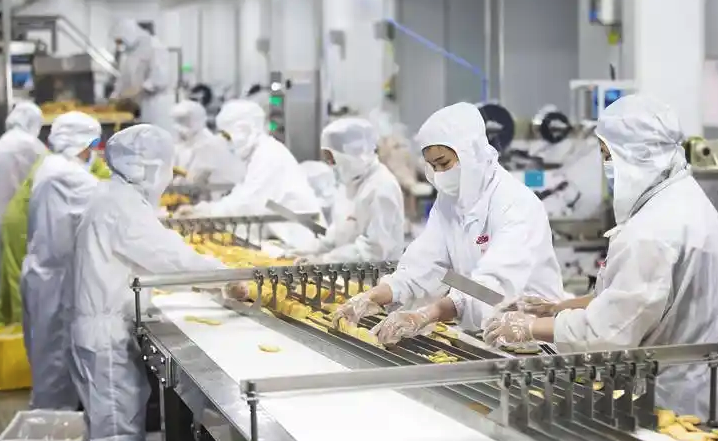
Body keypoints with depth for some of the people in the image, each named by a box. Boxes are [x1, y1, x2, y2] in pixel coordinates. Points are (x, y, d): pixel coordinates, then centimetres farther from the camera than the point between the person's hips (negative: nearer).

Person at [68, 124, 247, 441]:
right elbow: (169, 254, -20)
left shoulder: (115, 197, 14)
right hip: (108, 334, -10)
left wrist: (212, 275, 10)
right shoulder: (121, 203, -17)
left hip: (109, 328, 10)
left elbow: (150, 255, 17)